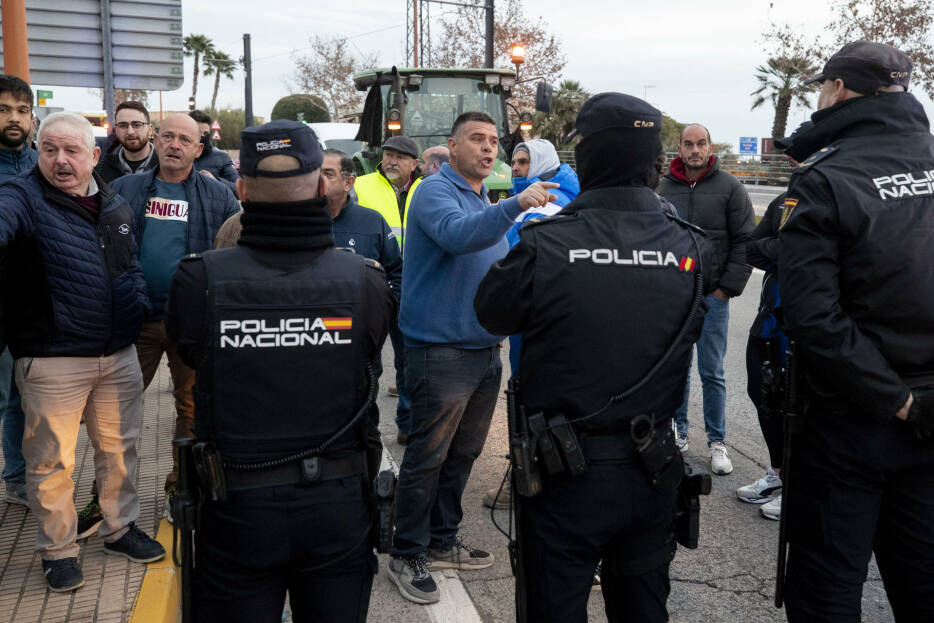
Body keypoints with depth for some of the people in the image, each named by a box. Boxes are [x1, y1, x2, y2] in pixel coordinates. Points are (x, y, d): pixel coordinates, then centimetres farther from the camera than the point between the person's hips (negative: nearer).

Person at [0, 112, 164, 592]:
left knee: (119, 447, 17)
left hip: (119, 354, 5)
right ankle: (57, 550, 25)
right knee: (52, 461, 6)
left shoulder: (116, 205, 10)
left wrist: (137, 306, 7)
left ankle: (120, 529, 36)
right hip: (52, 358, -5)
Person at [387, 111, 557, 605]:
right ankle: (407, 555, 16)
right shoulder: (436, 192, -10)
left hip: (484, 350, 9)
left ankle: (441, 541, 32)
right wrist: (516, 204, -42)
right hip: (441, 353, -9)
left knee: (463, 454, 17)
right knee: (427, 457, 1)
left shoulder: (485, 202, 17)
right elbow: (457, 234, -33)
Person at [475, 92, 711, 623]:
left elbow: (491, 311, -3)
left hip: (566, 473, -3)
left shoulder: (546, 244, -19)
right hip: (652, 472, 4)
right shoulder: (689, 247, -7)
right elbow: (688, 333, 4)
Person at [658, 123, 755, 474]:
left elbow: (745, 241, -1)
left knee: (712, 373, 4)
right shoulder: (664, 188, 5)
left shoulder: (729, 188, -1)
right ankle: (678, 433, 24)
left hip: (712, 296, -2)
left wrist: (728, 287, -6)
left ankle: (716, 442, 14)